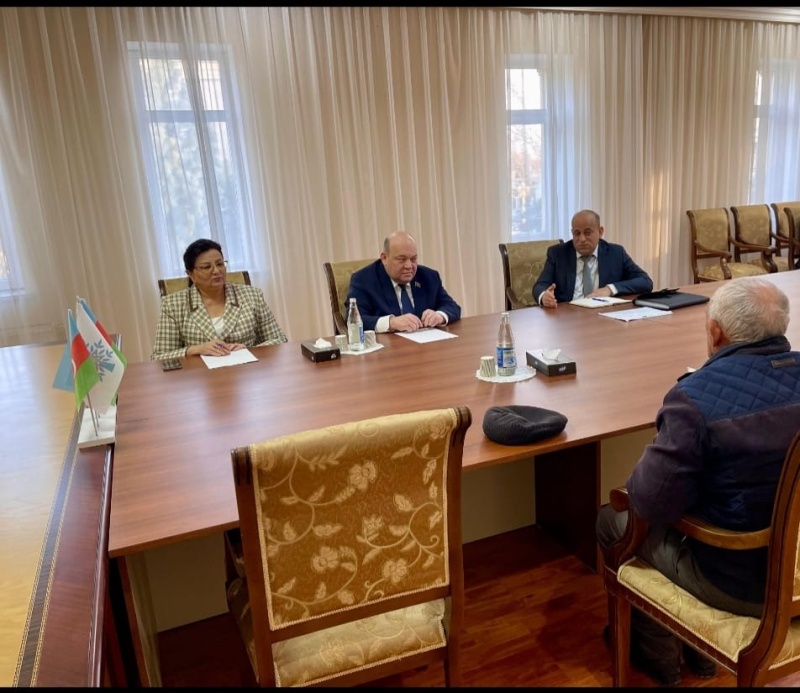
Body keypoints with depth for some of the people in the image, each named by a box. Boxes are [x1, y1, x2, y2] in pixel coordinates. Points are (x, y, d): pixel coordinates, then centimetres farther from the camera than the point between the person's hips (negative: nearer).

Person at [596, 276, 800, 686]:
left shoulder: (698, 396, -29)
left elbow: (651, 503, -25)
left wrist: (637, 477, -3)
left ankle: (660, 656, 35)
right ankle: (700, 650, 41)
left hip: (740, 582, -6)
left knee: (612, 519, 16)